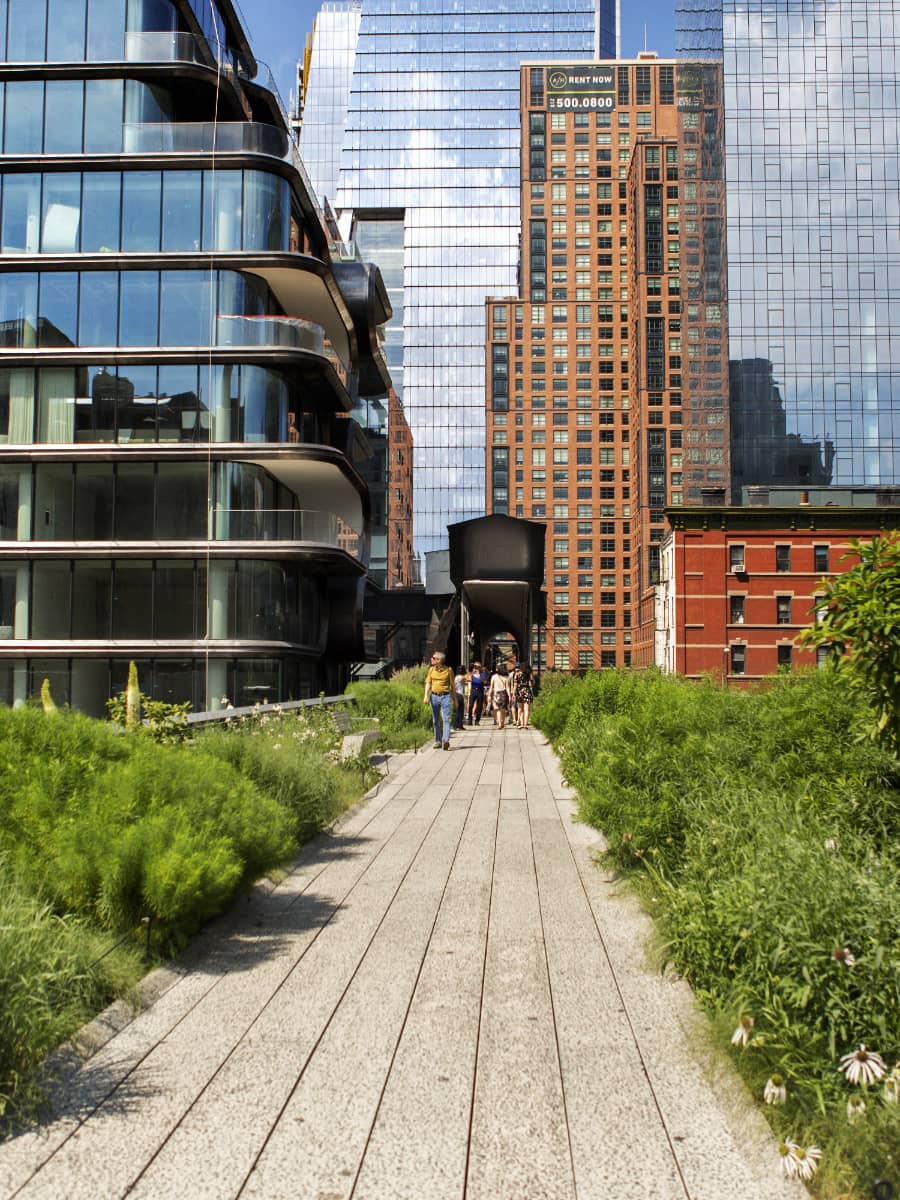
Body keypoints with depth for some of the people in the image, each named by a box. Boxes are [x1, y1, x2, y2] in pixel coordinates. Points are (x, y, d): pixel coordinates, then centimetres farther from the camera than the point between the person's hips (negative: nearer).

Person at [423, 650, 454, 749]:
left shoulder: (448, 670, -1)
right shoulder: (431, 669, 8)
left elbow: (452, 685, 5)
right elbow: (428, 683, 6)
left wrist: (454, 698, 8)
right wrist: (426, 695, -9)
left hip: (445, 696, -4)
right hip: (434, 696, 4)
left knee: (446, 719, -13)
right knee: (435, 720, 9)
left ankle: (446, 740, -22)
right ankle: (438, 741, 18)